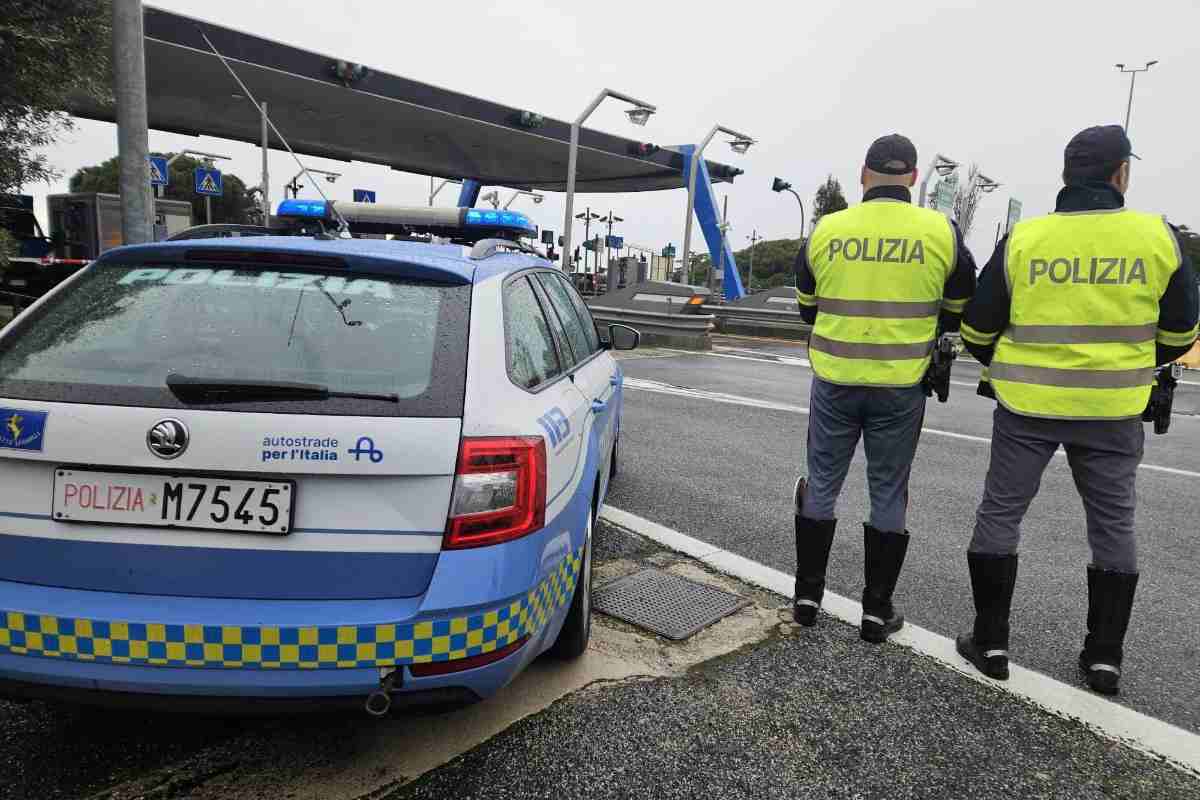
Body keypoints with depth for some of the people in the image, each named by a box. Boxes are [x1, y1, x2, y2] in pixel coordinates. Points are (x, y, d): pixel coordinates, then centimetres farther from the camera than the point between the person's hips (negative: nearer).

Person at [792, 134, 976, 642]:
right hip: (900, 388, -1)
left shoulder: (826, 230, -1)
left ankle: (807, 595, 21)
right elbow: (958, 312, 8)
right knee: (888, 495, 11)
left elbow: (807, 308, 11)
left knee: (822, 485, 13)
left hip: (834, 381, 1)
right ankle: (877, 609, 19)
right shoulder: (941, 232, -5)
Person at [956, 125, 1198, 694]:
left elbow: (977, 329, 1)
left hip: (1026, 405, -1)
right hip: (1113, 410, 2)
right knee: (1112, 524, 14)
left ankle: (990, 642, 14)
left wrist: (999, 368, 21)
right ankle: (1104, 655, 21)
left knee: (1000, 513, 9)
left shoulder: (1022, 240, -6)